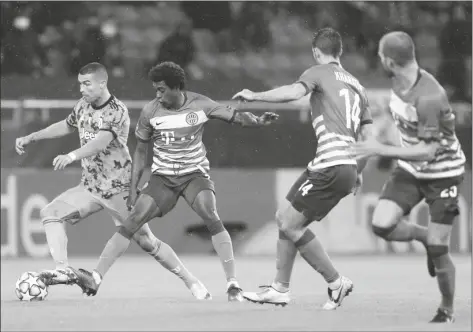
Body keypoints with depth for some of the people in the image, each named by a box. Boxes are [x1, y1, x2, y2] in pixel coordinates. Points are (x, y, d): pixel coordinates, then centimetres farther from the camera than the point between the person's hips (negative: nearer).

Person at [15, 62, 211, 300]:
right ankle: (63, 270, -22)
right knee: (51, 213, -13)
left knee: (146, 241, -3)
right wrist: (31, 138, 22)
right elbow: (67, 126, 25)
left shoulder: (117, 111, -18)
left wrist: (72, 156, -50)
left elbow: (101, 142, -34)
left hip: (118, 188, -7)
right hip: (90, 186, 7)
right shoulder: (83, 106, 5)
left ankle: (192, 282, 10)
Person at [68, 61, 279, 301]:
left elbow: (235, 116, -5)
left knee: (211, 216, -27)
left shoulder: (200, 105, -8)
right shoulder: (150, 112, -5)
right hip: (163, 177, 2)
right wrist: (133, 187, 3)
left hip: (195, 174, -1)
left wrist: (257, 121, -26)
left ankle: (233, 284, -22)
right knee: (133, 220, -15)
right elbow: (141, 149, 6)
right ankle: (96, 278, -17)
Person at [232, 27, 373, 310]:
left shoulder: (320, 72, 1)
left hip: (331, 165, -9)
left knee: (291, 224, -4)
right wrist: (359, 173, 25)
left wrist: (255, 96, -12)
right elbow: (368, 136, 18)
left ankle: (336, 282, 0)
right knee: (285, 218, 15)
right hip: (348, 167, 9)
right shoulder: (356, 85, 22)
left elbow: (294, 92, -21)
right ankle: (280, 289, 18)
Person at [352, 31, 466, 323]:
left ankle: (447, 311, 18)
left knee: (438, 250, -5)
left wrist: (382, 150, -27)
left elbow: (427, 151, -29)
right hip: (411, 170, 7)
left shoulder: (428, 98, -31)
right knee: (382, 225, -13)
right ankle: (425, 236, 18)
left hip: (443, 173, -7)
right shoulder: (399, 82, -5)